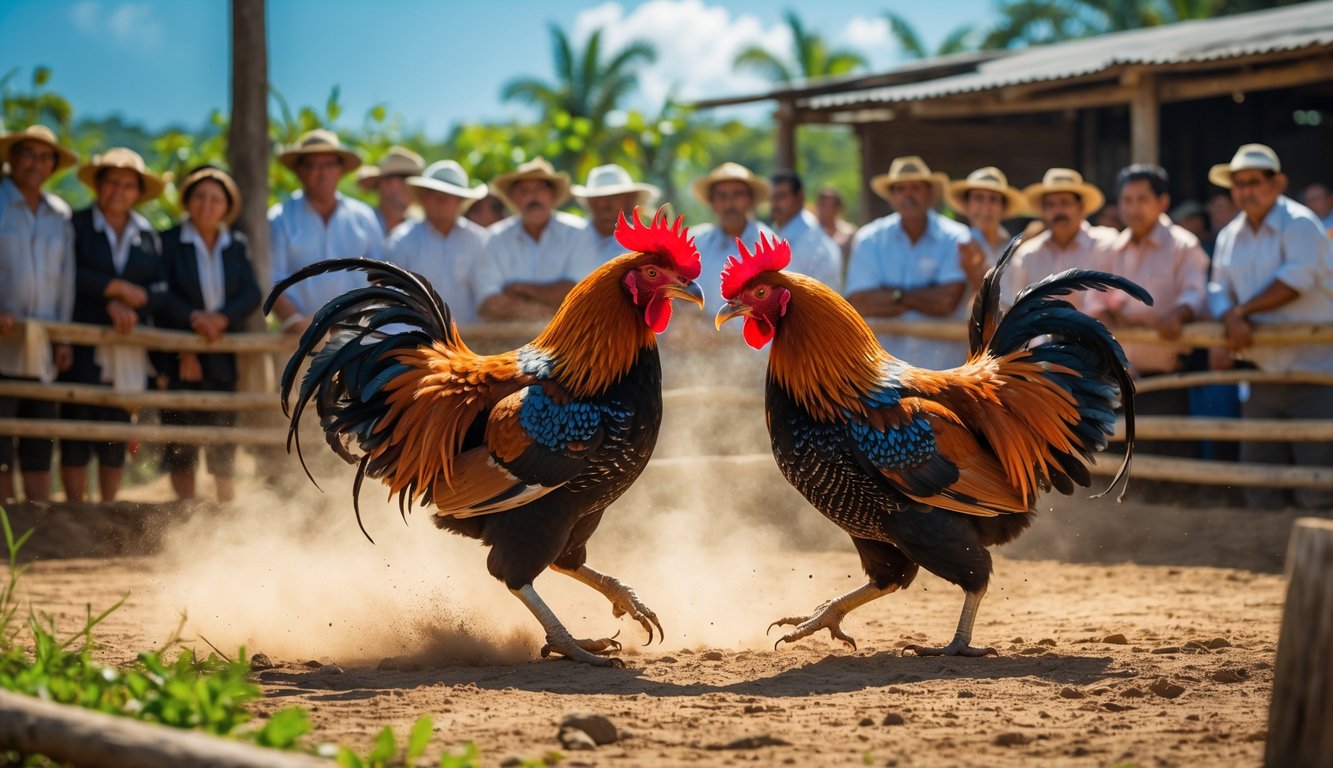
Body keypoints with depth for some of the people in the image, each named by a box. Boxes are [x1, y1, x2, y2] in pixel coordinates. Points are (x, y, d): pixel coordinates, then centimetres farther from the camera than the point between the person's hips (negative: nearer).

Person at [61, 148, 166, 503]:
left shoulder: (147, 234, 13)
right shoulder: (76, 225, 2)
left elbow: (161, 288, 5)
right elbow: (72, 275, -10)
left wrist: (131, 303, -13)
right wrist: (118, 289, -11)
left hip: (129, 349, 3)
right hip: (82, 342, -3)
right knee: (78, 424, -6)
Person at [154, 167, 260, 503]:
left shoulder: (237, 245, 10)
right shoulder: (168, 242, 1)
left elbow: (252, 294, 0)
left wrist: (222, 317, -17)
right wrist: (193, 318, -23)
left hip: (224, 357, 3)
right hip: (180, 357, -3)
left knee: (223, 448, 5)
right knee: (182, 447, -3)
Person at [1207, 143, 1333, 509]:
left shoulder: (1299, 224, -7)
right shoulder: (1228, 237, 13)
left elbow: (1299, 277, -19)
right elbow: (1219, 290, 7)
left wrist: (1242, 310, -12)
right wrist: (1230, 319, -16)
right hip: (1262, 376, 7)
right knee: (1261, 492, 9)